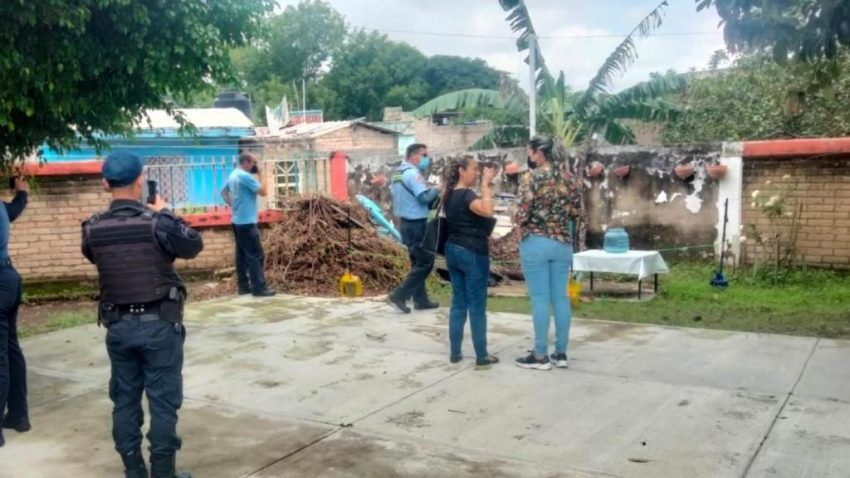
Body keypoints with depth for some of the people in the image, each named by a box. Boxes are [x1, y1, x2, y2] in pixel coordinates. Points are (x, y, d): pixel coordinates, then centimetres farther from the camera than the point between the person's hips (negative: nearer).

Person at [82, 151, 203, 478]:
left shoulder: (93, 228, -3)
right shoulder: (157, 222, -15)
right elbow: (194, 246, 0)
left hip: (118, 326, 4)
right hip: (159, 324, -4)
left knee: (125, 399, 14)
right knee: (163, 401, 5)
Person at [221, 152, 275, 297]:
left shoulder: (233, 175, 13)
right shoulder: (245, 176, -17)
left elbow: (224, 192, 24)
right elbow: (263, 192, -17)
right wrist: (258, 175, -8)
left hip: (238, 221, 10)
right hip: (247, 222, -10)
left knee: (242, 254, 11)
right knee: (256, 255, -7)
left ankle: (243, 286, 15)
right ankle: (259, 288, -6)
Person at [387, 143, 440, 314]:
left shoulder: (398, 172, 12)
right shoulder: (412, 173, -18)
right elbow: (425, 197, -26)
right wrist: (436, 190, -7)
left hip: (406, 222, 10)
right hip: (416, 224, -10)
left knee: (418, 262, 16)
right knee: (425, 262, -3)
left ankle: (421, 300, 21)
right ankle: (398, 296, -5)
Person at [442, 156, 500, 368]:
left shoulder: (449, 195, 10)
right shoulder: (467, 195, -17)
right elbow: (487, 211, -37)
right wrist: (485, 183, -30)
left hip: (453, 250, 9)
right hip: (473, 252, -8)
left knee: (458, 302, 12)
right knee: (477, 306, -1)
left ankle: (455, 352, 15)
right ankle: (482, 356, 6)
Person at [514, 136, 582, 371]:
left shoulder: (531, 178, -11)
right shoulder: (570, 178, 6)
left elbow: (522, 215, -15)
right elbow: (576, 211, 11)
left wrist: (516, 220, 6)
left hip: (536, 243, -5)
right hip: (563, 243, 6)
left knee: (540, 299, -1)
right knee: (560, 298, 9)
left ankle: (540, 356, 5)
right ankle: (561, 353, 15)